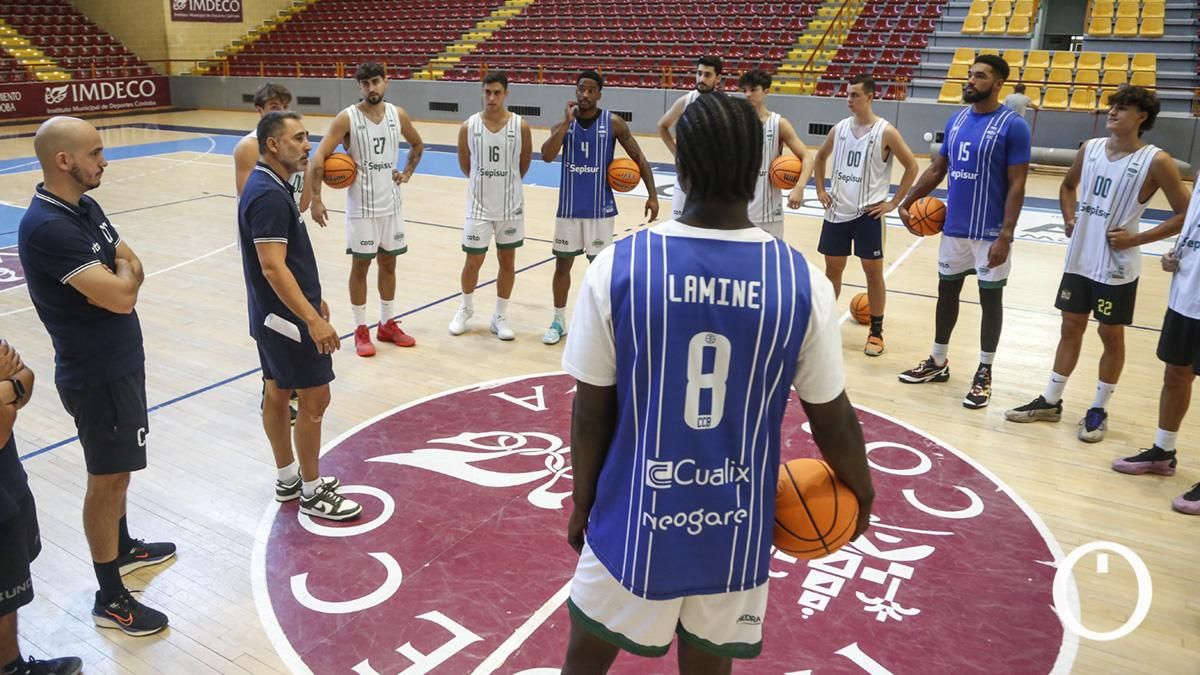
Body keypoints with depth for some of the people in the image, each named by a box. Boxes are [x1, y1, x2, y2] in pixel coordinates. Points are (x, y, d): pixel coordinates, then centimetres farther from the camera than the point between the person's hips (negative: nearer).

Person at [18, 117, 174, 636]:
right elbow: (122, 296, -30)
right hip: (96, 375, -9)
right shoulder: (47, 227, -27)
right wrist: (120, 273, -8)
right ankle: (110, 598, 17)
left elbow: (132, 268, 8)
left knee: (117, 470, 24)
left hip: (121, 361, 9)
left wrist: (115, 276, -15)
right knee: (107, 479, 3)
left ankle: (122, 547, 44)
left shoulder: (85, 207, 4)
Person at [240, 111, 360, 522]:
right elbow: (272, 266, -28)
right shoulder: (268, 195, -22)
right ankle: (312, 493, 11)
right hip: (288, 317, -10)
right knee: (314, 399, -1)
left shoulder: (271, 187, 10)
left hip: (273, 315, 10)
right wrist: (313, 319, -31)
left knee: (277, 394, 16)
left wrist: (312, 299, 24)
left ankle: (288, 478, 29)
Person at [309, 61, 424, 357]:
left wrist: (407, 172, 5)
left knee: (389, 263, 12)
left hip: (391, 204, 4)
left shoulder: (398, 114, 0)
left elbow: (417, 145, 20)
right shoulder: (347, 118, -13)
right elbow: (318, 158, -16)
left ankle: (388, 324, 25)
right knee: (360, 265, 3)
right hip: (361, 206, -4)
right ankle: (361, 330, 14)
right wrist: (315, 199, -22)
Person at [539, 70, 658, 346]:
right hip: (569, 207, 2)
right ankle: (558, 321, 24)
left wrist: (652, 195, -9)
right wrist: (567, 121, -19)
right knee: (562, 263, 9)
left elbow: (639, 158, -2)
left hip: (600, 208, -2)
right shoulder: (563, 123, 0)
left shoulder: (613, 122, -6)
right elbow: (547, 156, -16)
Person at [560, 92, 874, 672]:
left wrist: (582, 504, 9)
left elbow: (591, 413, -7)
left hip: (635, 523, 0)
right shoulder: (802, 280, -12)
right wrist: (862, 493, 18)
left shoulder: (618, 266, -15)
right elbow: (832, 421, -2)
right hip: (736, 532, 1)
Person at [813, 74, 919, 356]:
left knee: (873, 272, 3)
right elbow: (820, 158, 21)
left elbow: (912, 167, -5)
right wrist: (820, 190, 11)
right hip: (837, 211, 4)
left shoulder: (886, 132, -10)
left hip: (868, 214, -4)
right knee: (832, 268, 11)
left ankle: (876, 332, 13)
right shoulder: (839, 128, 4)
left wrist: (894, 203, -8)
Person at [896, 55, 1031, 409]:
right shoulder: (956, 120, 6)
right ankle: (938, 362, 29)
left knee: (990, 298, 6)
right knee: (947, 291, 14)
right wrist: (907, 202, 7)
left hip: (990, 233, -6)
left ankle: (984, 373, 17)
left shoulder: (1013, 125, -12)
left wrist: (1005, 235, -20)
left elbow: (1017, 185, -14)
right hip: (954, 228, 6)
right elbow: (937, 169, 15)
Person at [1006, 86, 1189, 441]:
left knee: (1111, 335, 6)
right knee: (1071, 328, 13)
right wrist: (1069, 219, 6)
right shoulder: (1091, 148, 3)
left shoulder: (1156, 161, -12)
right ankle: (1050, 401, 22)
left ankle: (1098, 409, 20)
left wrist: (1136, 239, -15)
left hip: (1117, 267, -5)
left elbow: (1185, 214, -9)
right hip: (1079, 259, 5)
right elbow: (1068, 185, 22)